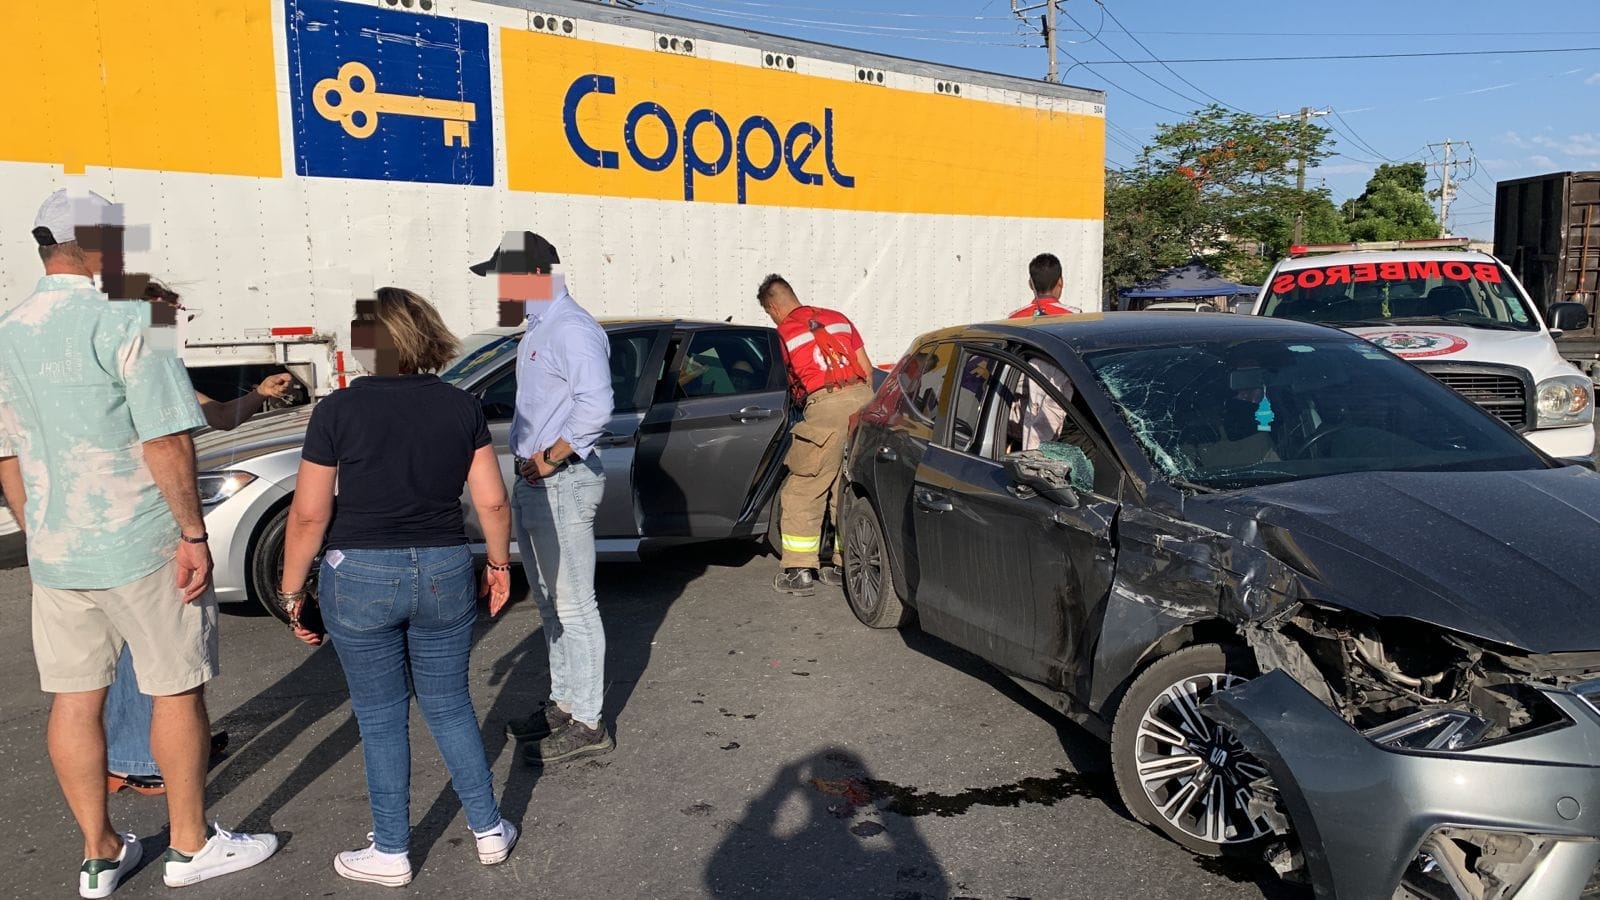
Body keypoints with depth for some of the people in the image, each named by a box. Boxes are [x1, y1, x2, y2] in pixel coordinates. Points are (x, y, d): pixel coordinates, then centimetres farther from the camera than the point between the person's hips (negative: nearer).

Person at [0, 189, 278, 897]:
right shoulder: (122, 325, -14)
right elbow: (165, 443, -19)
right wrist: (193, 532, -13)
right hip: (140, 546, -6)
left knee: (74, 699, 12)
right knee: (177, 690, 7)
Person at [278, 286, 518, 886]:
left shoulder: (338, 410, -9)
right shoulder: (461, 407, -1)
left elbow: (308, 515, -8)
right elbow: (492, 502, -1)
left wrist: (290, 593, 2)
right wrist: (500, 562, 14)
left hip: (361, 577, -3)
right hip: (445, 572, 3)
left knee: (380, 719, 12)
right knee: (450, 706, 18)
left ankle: (390, 854, 25)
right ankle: (489, 831, 26)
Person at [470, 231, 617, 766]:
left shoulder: (572, 328, -16)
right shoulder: (537, 330, 16)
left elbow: (595, 407, -27)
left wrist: (549, 458, -20)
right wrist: (528, 463, 11)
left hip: (562, 484, -10)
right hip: (533, 483, 10)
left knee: (573, 607, -3)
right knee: (550, 604, 18)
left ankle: (587, 725, 5)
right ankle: (564, 702, 30)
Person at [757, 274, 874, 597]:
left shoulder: (784, 333, 7)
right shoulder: (837, 318, 21)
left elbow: (790, 386, 15)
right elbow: (867, 369, 19)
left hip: (826, 405, -6)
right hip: (862, 397, 6)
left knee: (801, 492, 3)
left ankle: (800, 572, 3)